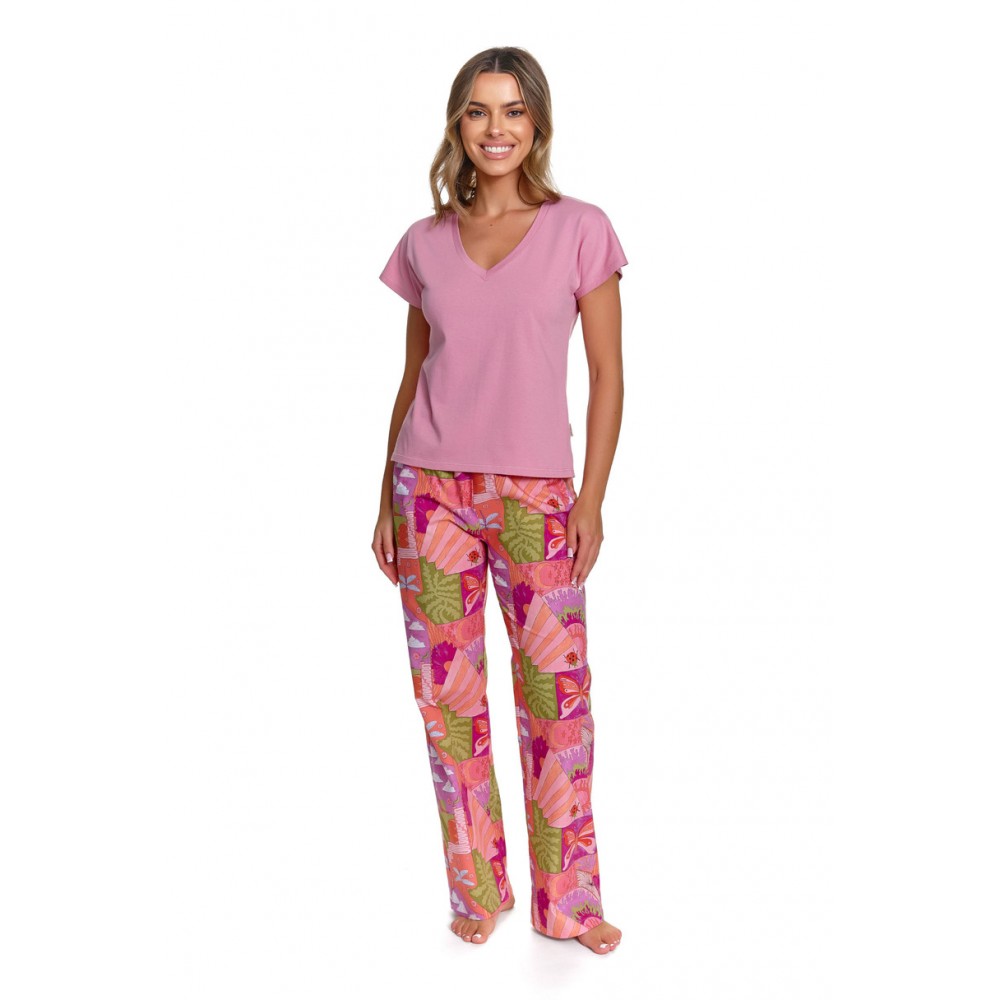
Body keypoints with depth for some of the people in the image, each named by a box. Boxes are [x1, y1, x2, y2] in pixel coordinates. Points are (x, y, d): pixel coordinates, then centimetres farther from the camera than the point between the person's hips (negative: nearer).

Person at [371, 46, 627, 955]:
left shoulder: (580, 230, 2)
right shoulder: (425, 243, 9)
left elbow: (608, 374, 1)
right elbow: (413, 376, 13)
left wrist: (592, 498, -6)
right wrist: (387, 500, 9)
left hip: (535, 495, -2)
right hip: (431, 488, 2)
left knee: (557, 689, 0)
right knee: (448, 689, 5)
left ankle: (568, 900, 17)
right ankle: (477, 889, 22)